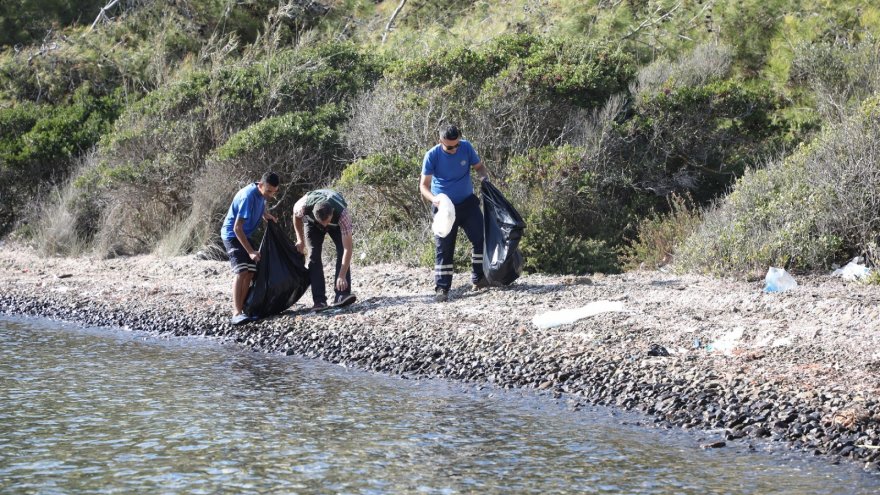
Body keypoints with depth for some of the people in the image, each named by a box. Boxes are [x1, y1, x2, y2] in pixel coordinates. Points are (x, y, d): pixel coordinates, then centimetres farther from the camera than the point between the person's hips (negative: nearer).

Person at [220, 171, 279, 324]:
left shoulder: (261, 193, -4)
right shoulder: (248, 196, -30)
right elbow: (237, 228, -30)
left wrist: (265, 214, 9)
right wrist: (250, 251, -30)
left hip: (245, 235, 9)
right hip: (232, 235, -9)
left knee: (250, 272, 2)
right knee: (241, 271, -21)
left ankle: (241, 307, 7)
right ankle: (236, 313, -27)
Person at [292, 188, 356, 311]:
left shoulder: (342, 213, -45)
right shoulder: (305, 205, -43)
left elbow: (348, 247, -44)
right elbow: (296, 215, -14)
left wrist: (342, 276, -48)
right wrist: (300, 239, -6)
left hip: (336, 224, -1)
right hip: (312, 222, 1)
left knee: (342, 251, -20)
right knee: (314, 255, -14)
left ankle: (342, 295, -21)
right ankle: (319, 300, -13)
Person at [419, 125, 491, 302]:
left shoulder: (466, 147, -8)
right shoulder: (432, 156, -16)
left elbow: (478, 166, 6)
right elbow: (424, 184, -15)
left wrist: (484, 176, -19)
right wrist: (433, 199, -36)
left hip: (468, 202, 3)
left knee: (481, 239, 0)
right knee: (443, 248, -4)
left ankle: (479, 278, 14)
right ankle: (441, 288, -2)